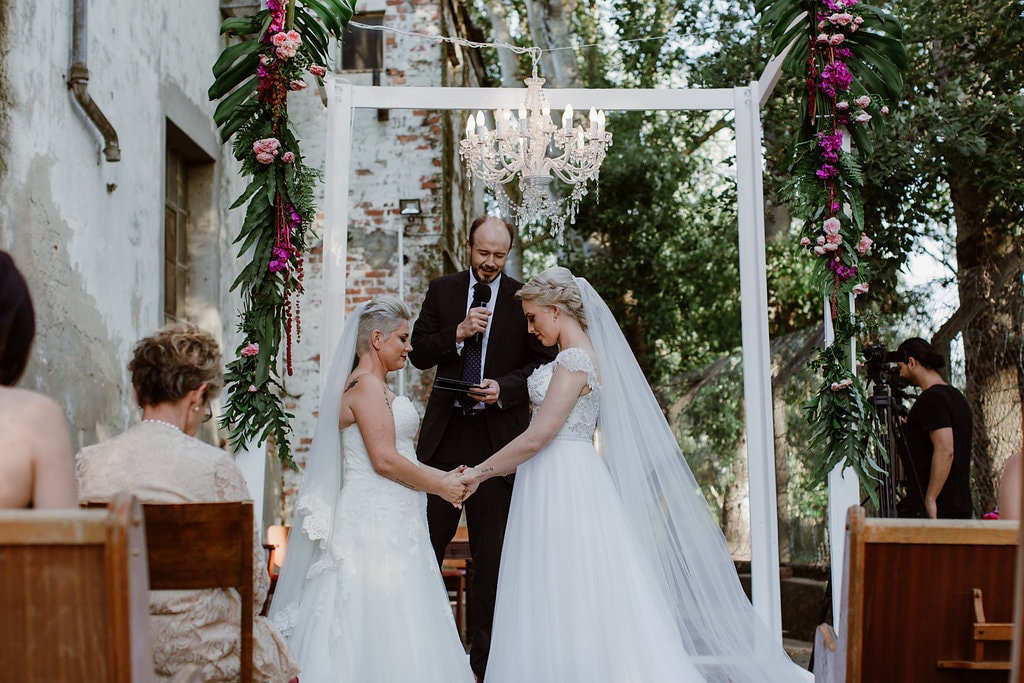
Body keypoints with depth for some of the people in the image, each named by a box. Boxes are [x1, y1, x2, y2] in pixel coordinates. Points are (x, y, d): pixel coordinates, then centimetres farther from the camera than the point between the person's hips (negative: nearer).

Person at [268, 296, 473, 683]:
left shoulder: (377, 387, 18)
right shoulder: (365, 384, -12)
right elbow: (385, 460, -19)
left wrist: (444, 477, 9)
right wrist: (440, 487, -10)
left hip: (390, 519, 10)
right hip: (375, 519, -10)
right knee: (380, 622, -8)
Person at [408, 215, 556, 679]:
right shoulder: (441, 290, 8)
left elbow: (542, 362, 1)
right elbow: (418, 353, 5)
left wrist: (504, 388, -15)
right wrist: (457, 334, -11)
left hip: (498, 435, -1)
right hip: (444, 432, 2)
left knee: (491, 549, 5)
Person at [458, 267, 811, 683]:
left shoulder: (574, 360, -15)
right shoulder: (582, 356, 15)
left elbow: (538, 437, -19)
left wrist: (480, 473, -12)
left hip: (566, 485, -10)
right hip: (558, 481, 10)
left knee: (573, 599, -5)